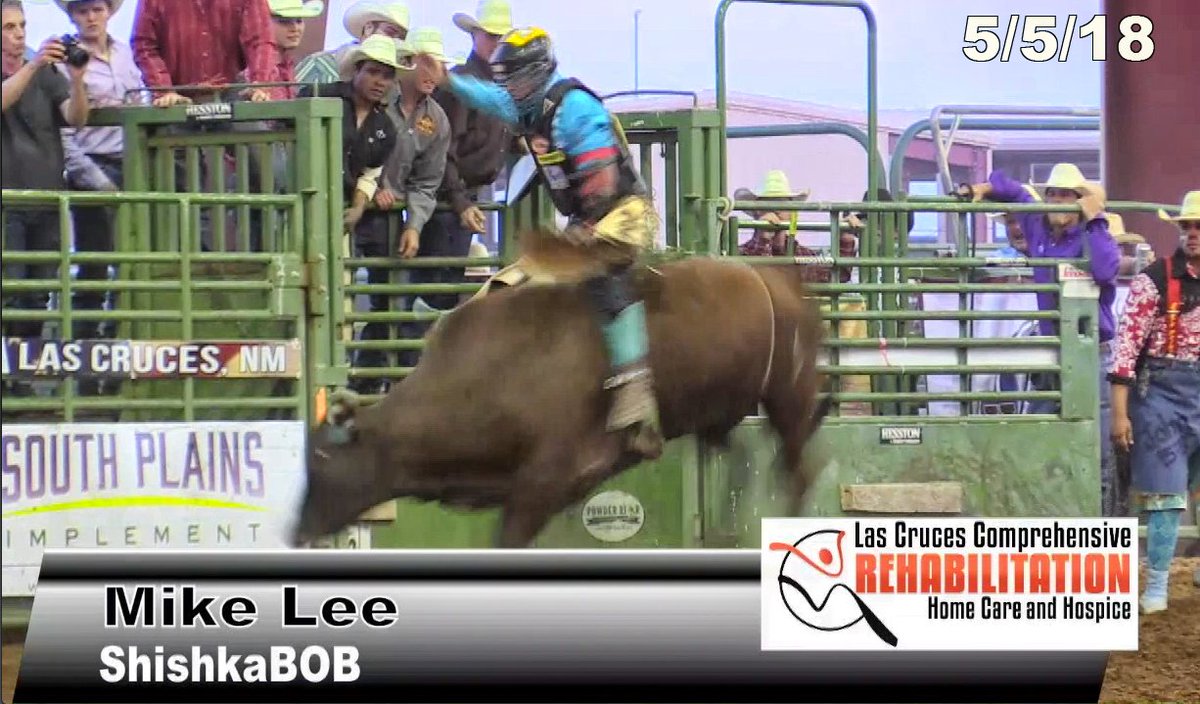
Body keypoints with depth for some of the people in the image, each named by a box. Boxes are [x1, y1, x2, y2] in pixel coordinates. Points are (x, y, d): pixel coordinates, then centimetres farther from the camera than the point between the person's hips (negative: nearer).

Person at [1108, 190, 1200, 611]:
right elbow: (1126, 346, -12)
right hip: (1164, 391, -4)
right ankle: (1156, 588, 6)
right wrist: (1119, 413, -15)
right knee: (1165, 492, -2)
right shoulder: (1156, 280, -10)